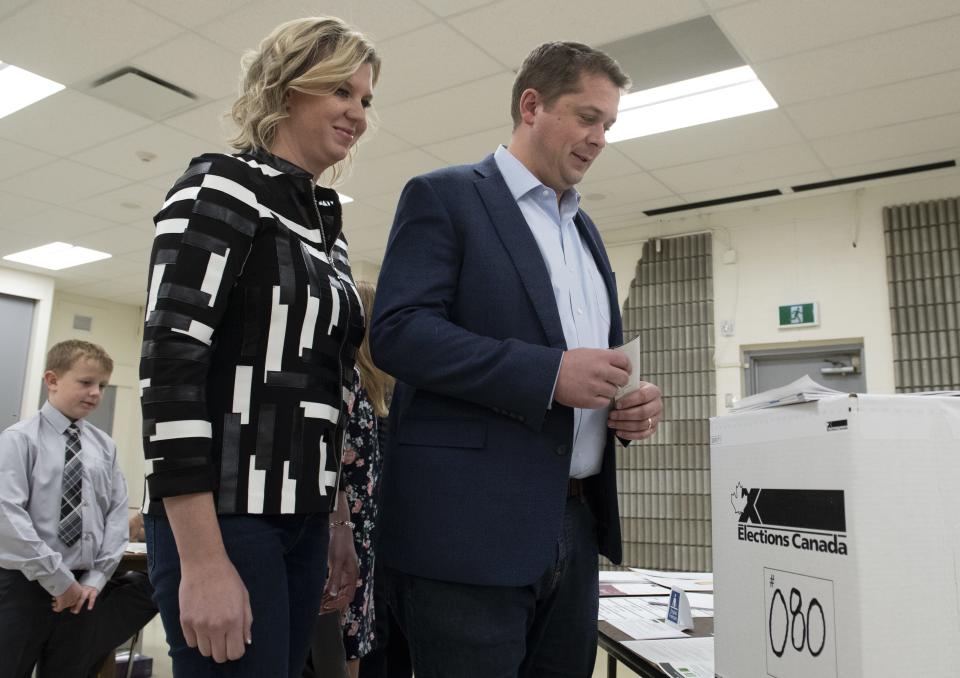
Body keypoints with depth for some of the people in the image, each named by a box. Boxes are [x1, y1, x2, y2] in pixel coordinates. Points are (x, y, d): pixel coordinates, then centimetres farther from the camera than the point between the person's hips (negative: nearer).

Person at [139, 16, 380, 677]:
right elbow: (170, 363, -17)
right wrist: (204, 561, -22)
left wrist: (337, 524, 16)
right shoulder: (223, 185, -8)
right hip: (224, 516, -8)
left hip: (302, 521, 8)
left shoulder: (327, 223, 14)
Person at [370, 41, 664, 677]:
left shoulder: (586, 230, 20)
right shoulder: (444, 197, -2)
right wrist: (549, 372, -21)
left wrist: (633, 399, 2)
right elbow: (397, 332, -14)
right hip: (470, 525, -7)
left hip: (575, 523, 7)